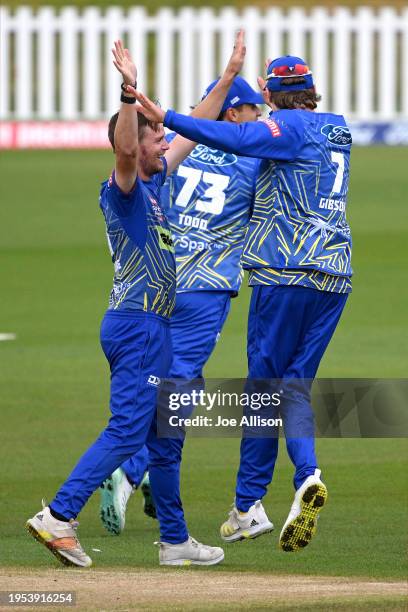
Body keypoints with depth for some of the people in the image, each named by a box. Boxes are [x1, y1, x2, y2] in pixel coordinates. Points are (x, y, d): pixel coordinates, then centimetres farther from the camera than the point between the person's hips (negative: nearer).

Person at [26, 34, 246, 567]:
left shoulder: (154, 183, 15)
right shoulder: (123, 189, -11)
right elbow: (123, 149, -33)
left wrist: (229, 76, 23)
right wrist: (131, 91, -46)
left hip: (152, 328, 10)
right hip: (137, 325, -10)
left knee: (163, 438, 12)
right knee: (127, 429, -15)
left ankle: (175, 541, 17)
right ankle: (58, 517, -20)